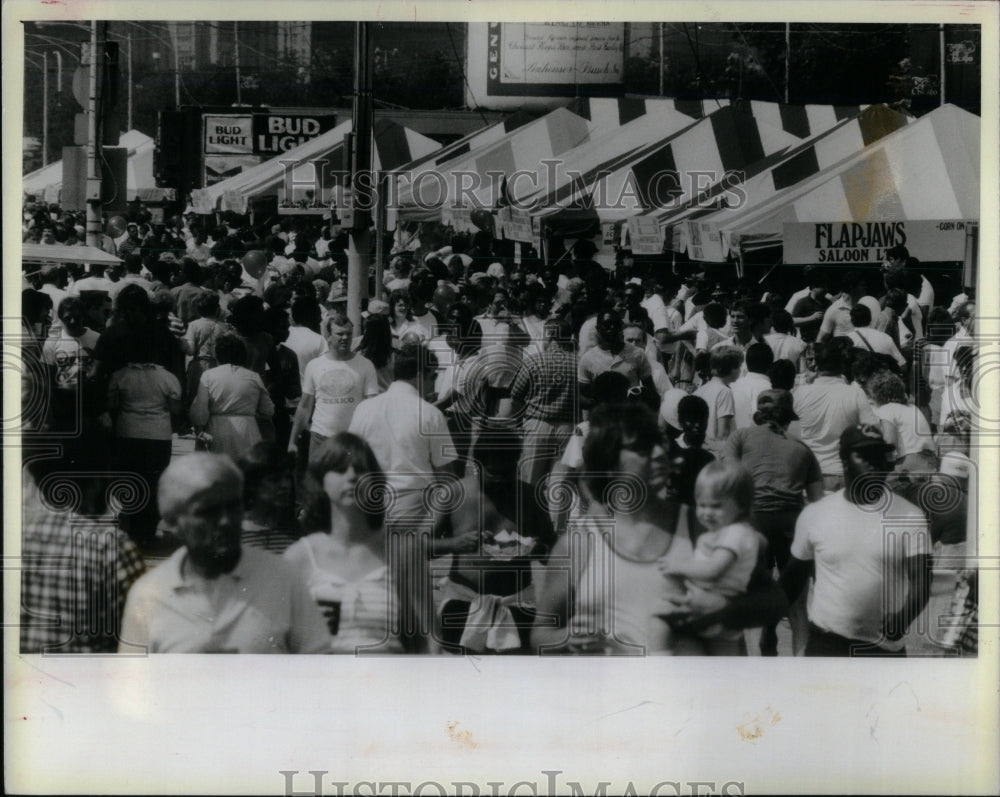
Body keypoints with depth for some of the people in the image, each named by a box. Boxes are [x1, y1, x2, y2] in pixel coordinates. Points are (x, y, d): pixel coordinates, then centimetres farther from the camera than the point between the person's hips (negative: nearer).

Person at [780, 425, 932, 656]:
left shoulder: (909, 517, -6)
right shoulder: (814, 515, -2)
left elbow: (921, 582, -11)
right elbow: (794, 575, 12)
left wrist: (902, 618, -30)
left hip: (887, 646, 0)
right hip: (826, 643, 0)